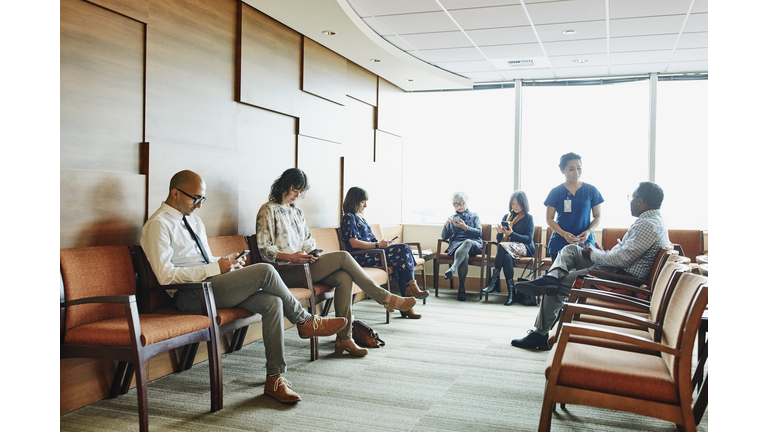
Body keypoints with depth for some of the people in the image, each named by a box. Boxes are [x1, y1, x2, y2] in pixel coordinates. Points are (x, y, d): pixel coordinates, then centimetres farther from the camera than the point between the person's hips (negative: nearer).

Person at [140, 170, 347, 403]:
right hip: (189, 294, -8)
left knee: (272, 302, -16)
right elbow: (165, 275, -18)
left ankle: (275, 379, -13)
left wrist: (227, 263, 2)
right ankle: (305, 321, -2)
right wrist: (216, 268, -19)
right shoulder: (158, 224, -8)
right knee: (265, 271, -23)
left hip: (212, 285, 8)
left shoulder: (194, 219, 20)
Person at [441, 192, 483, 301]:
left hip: (473, 244, -1)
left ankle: (453, 268, -62)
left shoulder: (474, 216, 22)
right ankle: (461, 289, -40)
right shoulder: (452, 218, 27)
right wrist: (446, 225, -3)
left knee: (467, 242, -41)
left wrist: (465, 227, -8)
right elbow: (444, 237, 18)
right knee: (465, 256, -37)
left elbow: (479, 233, 7)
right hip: (456, 245, 1)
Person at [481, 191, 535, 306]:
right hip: (506, 248, 3)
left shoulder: (528, 218, 7)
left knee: (503, 246, -35)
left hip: (524, 248, -3)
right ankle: (511, 292, -36)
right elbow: (499, 239, 15)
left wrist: (511, 234, -18)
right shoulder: (506, 217, 19)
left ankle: (494, 282, -33)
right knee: (507, 257, -36)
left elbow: (529, 238, -5)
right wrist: (500, 233, -10)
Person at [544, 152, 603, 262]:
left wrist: (589, 231, -9)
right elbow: (549, 219, 5)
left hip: (585, 243, 0)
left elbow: (597, 217, 12)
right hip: (560, 244, 0)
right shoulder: (555, 192, 5)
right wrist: (564, 234, -12)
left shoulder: (591, 191, 8)